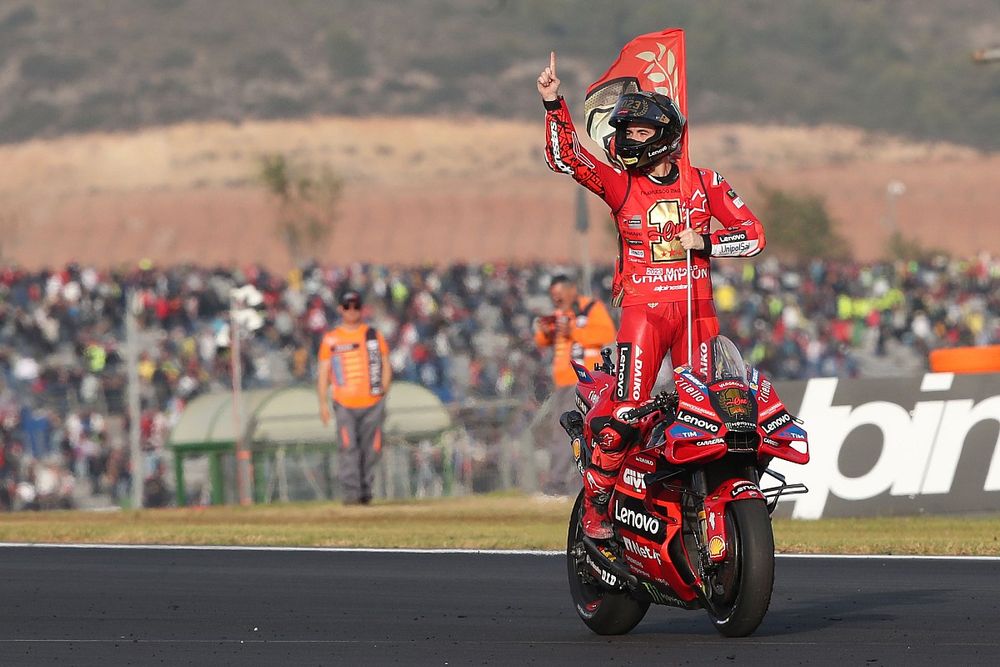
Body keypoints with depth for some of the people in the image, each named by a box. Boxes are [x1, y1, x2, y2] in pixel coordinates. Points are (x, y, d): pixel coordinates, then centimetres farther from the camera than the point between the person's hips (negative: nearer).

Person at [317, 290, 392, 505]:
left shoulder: (374, 335, 11)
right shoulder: (331, 339, 8)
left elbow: (386, 365, 14)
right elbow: (323, 372, 8)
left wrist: (383, 391, 0)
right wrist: (323, 403, -1)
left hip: (372, 404, 1)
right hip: (345, 405, -1)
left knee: (371, 449, 1)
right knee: (348, 447, -14)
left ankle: (365, 491, 13)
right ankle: (351, 492, -17)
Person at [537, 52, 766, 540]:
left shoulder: (704, 183, 7)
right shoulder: (621, 184, 6)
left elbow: (752, 233, 4)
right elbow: (565, 156, -6)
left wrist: (704, 241, -11)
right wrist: (554, 103, -17)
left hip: (696, 310, 2)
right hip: (642, 310, -2)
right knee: (624, 410, -13)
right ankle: (595, 502, -6)